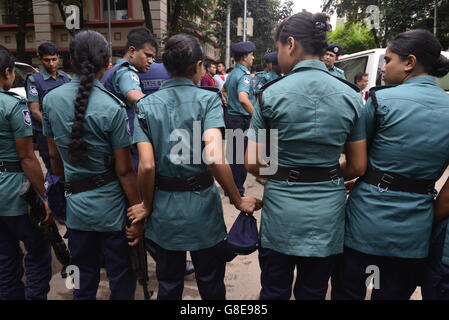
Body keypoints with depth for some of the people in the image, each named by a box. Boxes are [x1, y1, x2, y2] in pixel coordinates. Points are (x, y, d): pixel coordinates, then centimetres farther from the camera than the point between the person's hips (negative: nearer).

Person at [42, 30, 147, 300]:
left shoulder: (51, 99, -2)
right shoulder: (112, 107, -18)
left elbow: (54, 155, 8)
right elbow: (124, 170, -16)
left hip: (74, 204, 5)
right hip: (111, 206, -4)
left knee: (84, 278, 22)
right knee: (121, 278, 15)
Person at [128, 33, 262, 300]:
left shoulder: (146, 105, -3)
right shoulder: (208, 99, -11)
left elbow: (147, 166, -11)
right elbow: (213, 157, -25)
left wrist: (147, 207, 4)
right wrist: (239, 201, -13)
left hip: (164, 209, 3)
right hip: (203, 208, -2)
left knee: (168, 286, 22)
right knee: (211, 285, 21)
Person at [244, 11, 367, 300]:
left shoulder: (271, 94, -11)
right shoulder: (351, 96, -3)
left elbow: (252, 163, -11)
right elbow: (358, 167, 1)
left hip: (281, 208, -2)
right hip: (328, 210, 3)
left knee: (274, 292, 20)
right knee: (313, 293, 22)